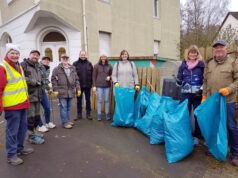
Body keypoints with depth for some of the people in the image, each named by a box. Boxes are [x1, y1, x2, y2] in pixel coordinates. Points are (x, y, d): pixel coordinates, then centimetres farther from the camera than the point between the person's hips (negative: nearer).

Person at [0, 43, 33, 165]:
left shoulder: (18, 66, 14)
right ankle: (11, 155, 15)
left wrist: (26, 100, 20)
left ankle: (20, 148, 35)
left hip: (22, 104, 9)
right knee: (12, 130, 1)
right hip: (11, 105, -8)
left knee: (22, 127, 18)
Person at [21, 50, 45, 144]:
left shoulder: (38, 66, 19)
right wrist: (33, 82, -16)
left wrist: (41, 81, 6)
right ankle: (31, 136, 12)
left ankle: (33, 131, 33)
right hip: (29, 95, -8)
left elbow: (41, 78, 29)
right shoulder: (24, 65, -8)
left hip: (37, 95, 8)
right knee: (31, 117, -1)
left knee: (37, 116, 16)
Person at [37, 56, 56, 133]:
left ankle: (48, 123, 31)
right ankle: (40, 126, 16)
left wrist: (48, 88, 23)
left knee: (47, 107, 11)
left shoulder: (47, 69, 11)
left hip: (42, 90, 7)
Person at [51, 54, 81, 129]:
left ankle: (68, 120, 26)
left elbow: (76, 79, 13)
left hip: (71, 91, 4)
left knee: (68, 107, 13)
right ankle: (65, 122, 7)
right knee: (63, 107, -1)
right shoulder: (57, 69, 0)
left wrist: (78, 89, 7)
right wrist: (55, 90, -9)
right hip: (62, 91, -4)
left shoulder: (72, 68, 12)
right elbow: (53, 79, -2)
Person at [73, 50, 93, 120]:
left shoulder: (89, 64, 4)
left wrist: (91, 83, -3)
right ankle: (79, 115, 20)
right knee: (79, 100, 8)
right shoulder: (75, 64, 0)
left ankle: (88, 114, 21)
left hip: (87, 85, 1)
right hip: (79, 85, 0)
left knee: (88, 100, 9)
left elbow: (92, 74, 3)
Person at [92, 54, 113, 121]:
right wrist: (94, 86, -3)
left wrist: (109, 77, -8)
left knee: (106, 100, 8)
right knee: (99, 100, 3)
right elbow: (94, 76, 1)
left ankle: (107, 114, 19)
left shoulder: (109, 66, 4)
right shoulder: (96, 66, 1)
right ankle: (99, 115, 14)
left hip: (107, 86, 1)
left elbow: (111, 74, 15)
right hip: (99, 86, -1)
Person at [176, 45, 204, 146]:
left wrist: (202, 89, -9)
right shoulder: (183, 64, 7)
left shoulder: (201, 64, 1)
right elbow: (179, 78, 16)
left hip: (198, 94, -2)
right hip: (185, 93, 2)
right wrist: (179, 82, 1)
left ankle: (196, 136, 22)